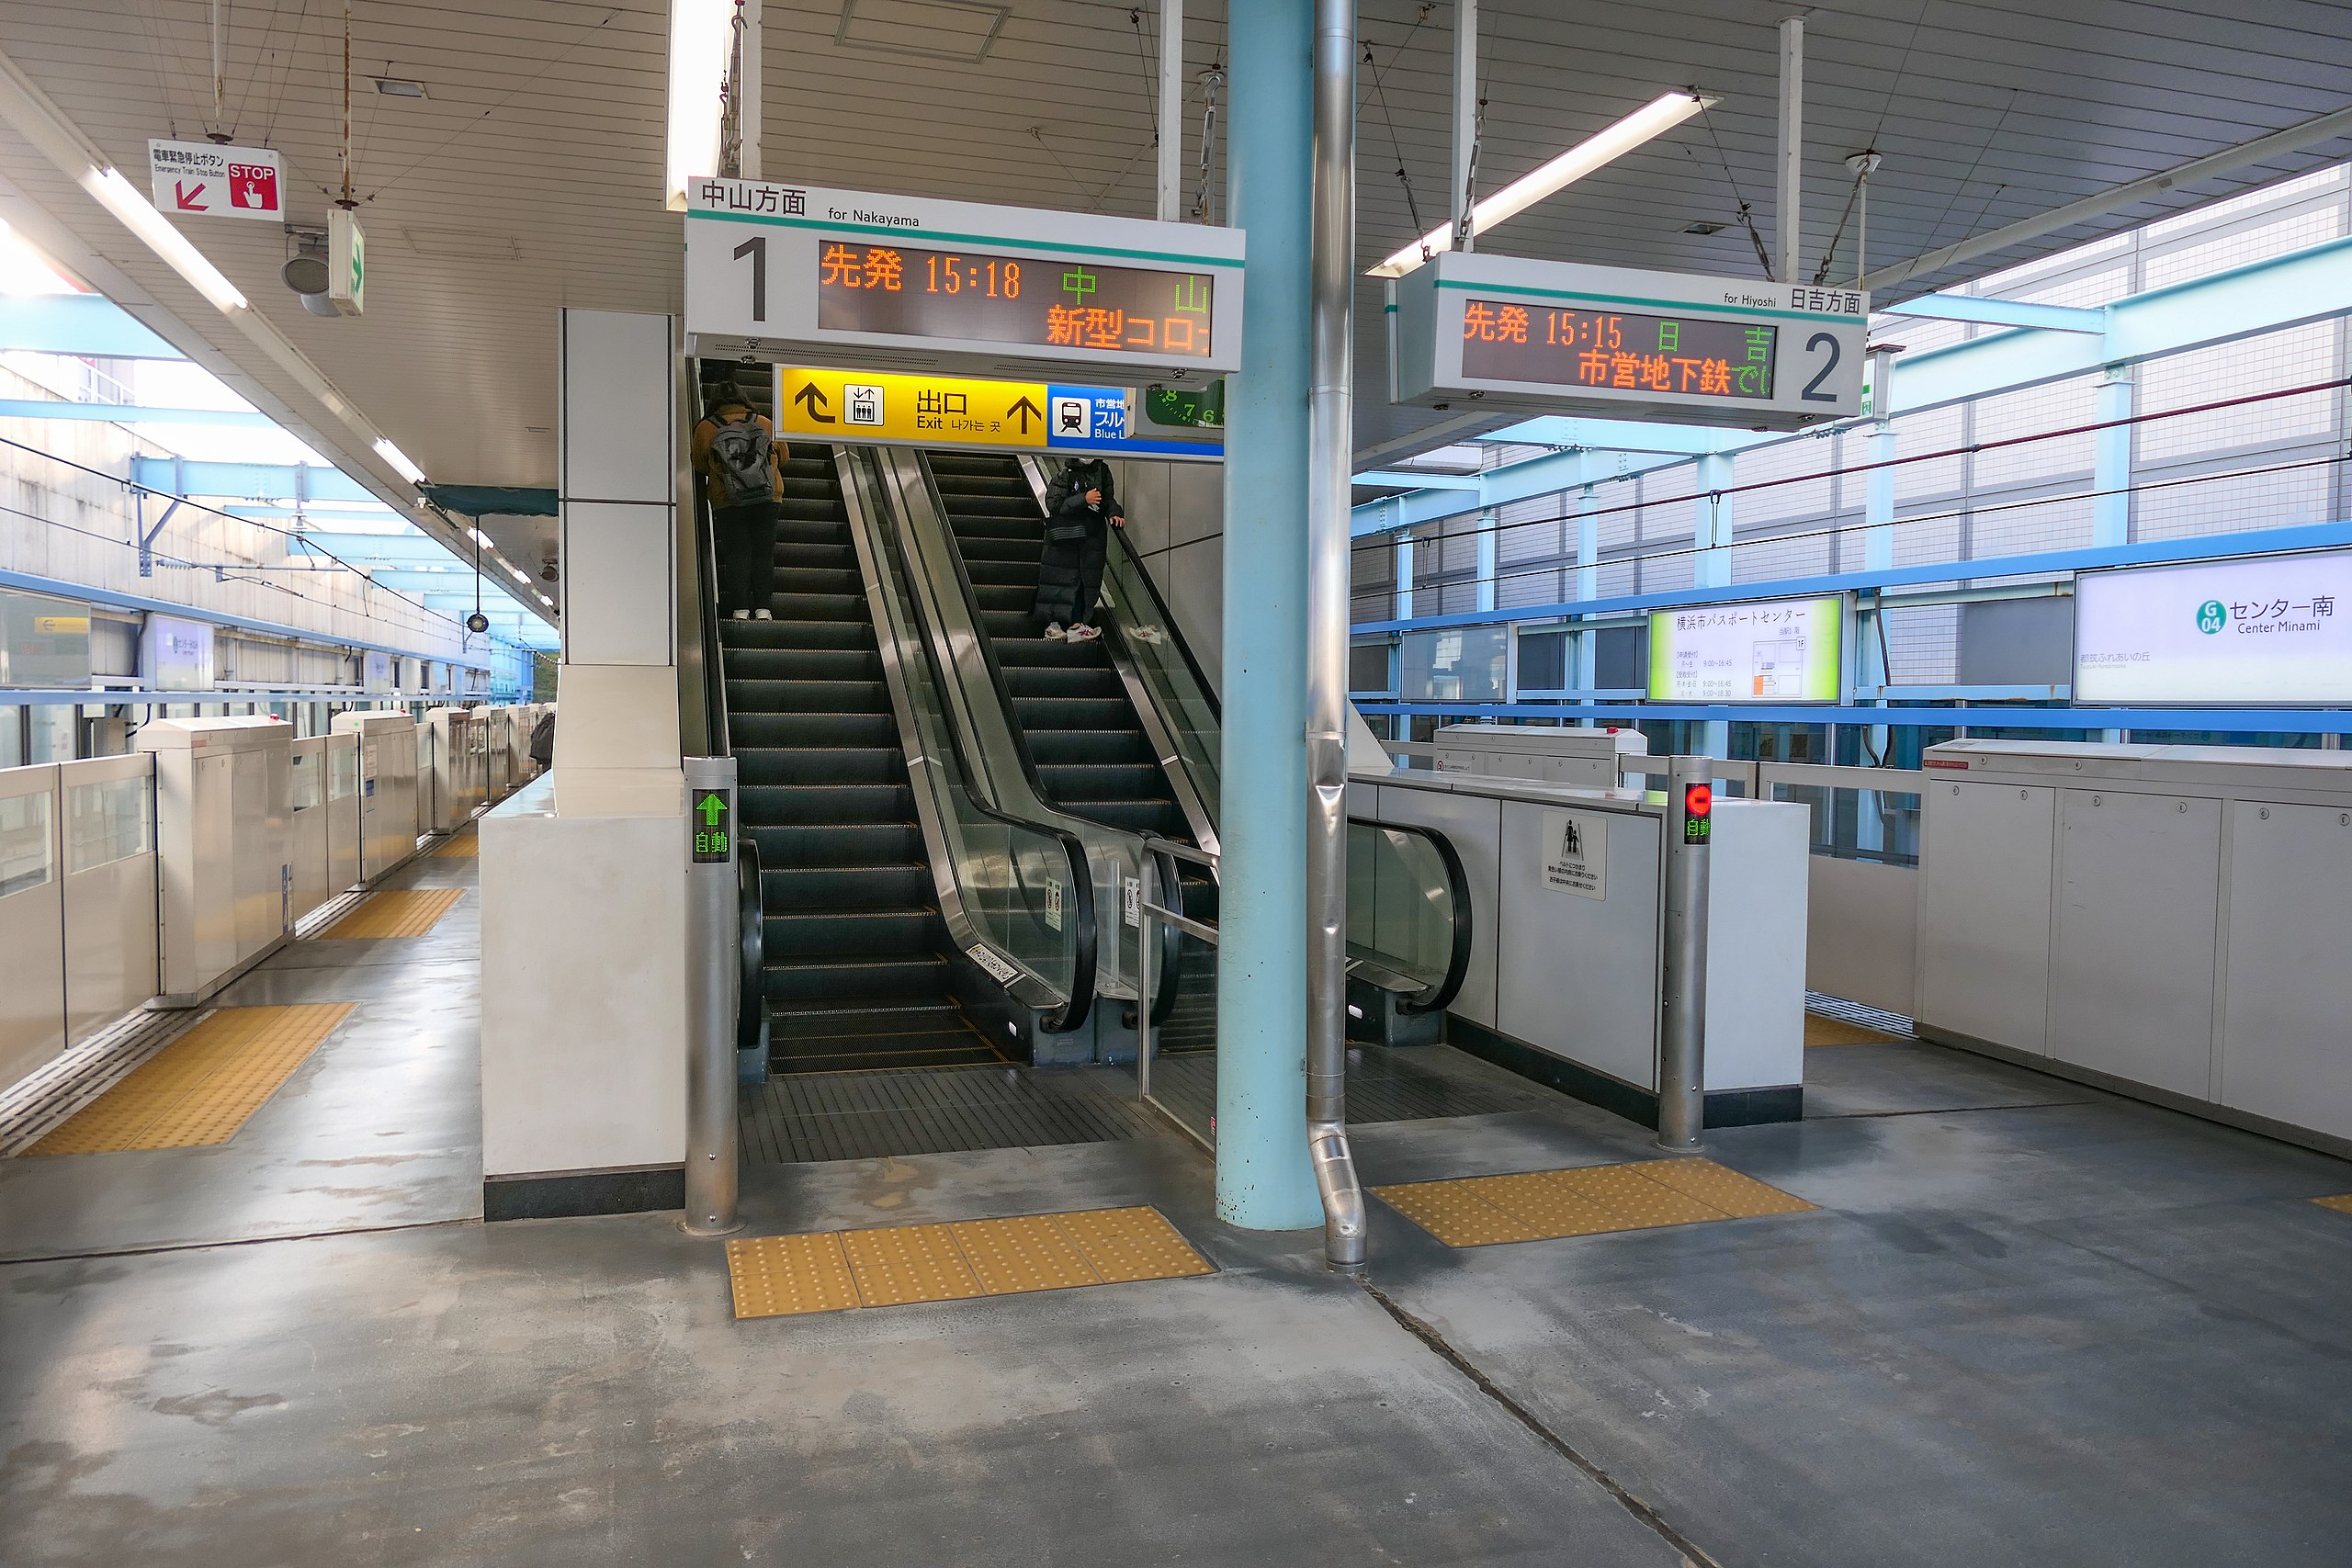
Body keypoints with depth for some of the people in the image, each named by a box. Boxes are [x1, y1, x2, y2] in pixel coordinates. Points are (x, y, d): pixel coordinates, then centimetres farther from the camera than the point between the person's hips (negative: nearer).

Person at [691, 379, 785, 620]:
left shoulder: (705, 429, 1)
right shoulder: (765, 424, 5)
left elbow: (700, 468, 11)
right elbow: (782, 458, 18)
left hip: (727, 503, -1)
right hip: (768, 499, 1)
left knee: (736, 553, 4)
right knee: (764, 553, 5)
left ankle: (740, 608, -4)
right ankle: (763, 607, -2)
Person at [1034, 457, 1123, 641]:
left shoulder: (1102, 470, 9)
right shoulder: (1064, 476, -5)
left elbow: (1108, 498, 21)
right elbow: (1053, 505, -14)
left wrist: (1114, 513, 1)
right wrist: (1084, 499, -20)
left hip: (1093, 535, 4)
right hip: (1065, 534, -4)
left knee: (1087, 578, -2)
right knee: (1063, 577, -3)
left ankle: (1076, 624, -1)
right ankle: (1053, 623, 4)